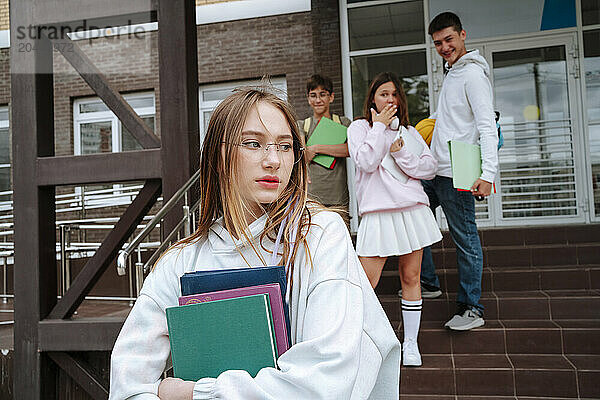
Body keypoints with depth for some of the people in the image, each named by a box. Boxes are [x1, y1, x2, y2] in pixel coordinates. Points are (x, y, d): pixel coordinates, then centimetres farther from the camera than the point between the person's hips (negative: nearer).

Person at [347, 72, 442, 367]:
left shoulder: (409, 132, 17)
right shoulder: (359, 127, 7)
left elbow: (430, 168, 8)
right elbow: (367, 162, -10)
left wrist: (401, 152, -5)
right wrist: (379, 127, -4)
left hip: (413, 210, 3)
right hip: (377, 214, -3)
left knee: (410, 278, 6)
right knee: (365, 283, -8)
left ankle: (410, 342, 19)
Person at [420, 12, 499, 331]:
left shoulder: (473, 73, -11)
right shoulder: (451, 73, 18)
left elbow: (488, 127, -20)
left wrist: (488, 173, -28)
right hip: (433, 171, 10)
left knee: (465, 238, -3)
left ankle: (471, 308, 7)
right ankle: (428, 281, 30)